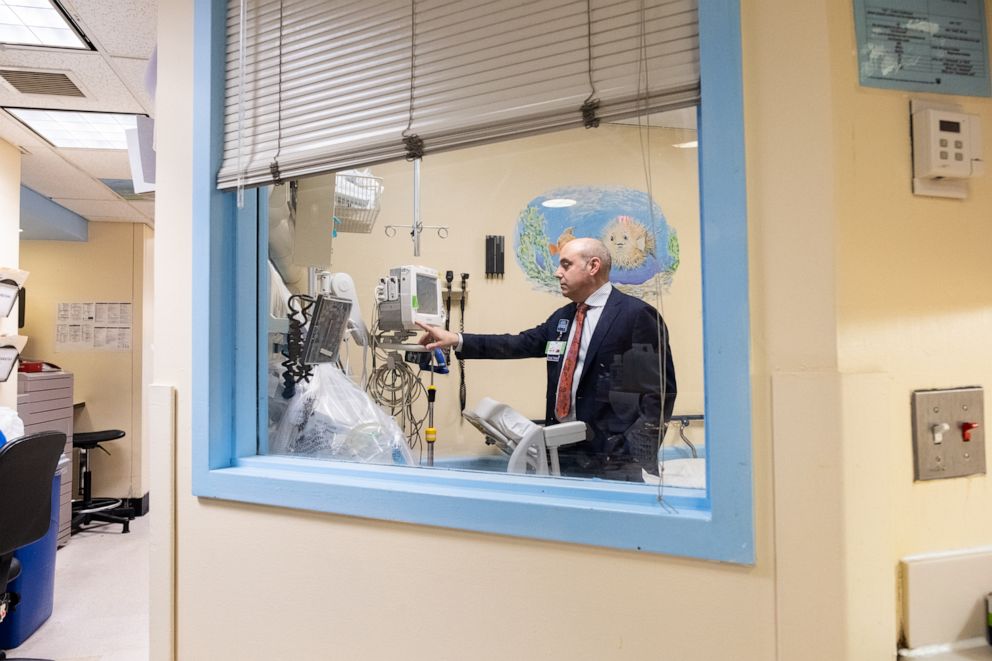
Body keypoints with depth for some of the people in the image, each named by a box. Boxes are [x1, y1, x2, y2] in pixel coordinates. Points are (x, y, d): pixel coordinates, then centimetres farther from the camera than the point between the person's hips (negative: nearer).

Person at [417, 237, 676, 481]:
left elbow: (659, 387, -11)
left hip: (614, 458, -7)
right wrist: (456, 340, 2)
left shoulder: (637, 314, -8)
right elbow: (518, 344, 10)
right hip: (564, 450, 7)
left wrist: (638, 451, -17)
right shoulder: (561, 318, 15)